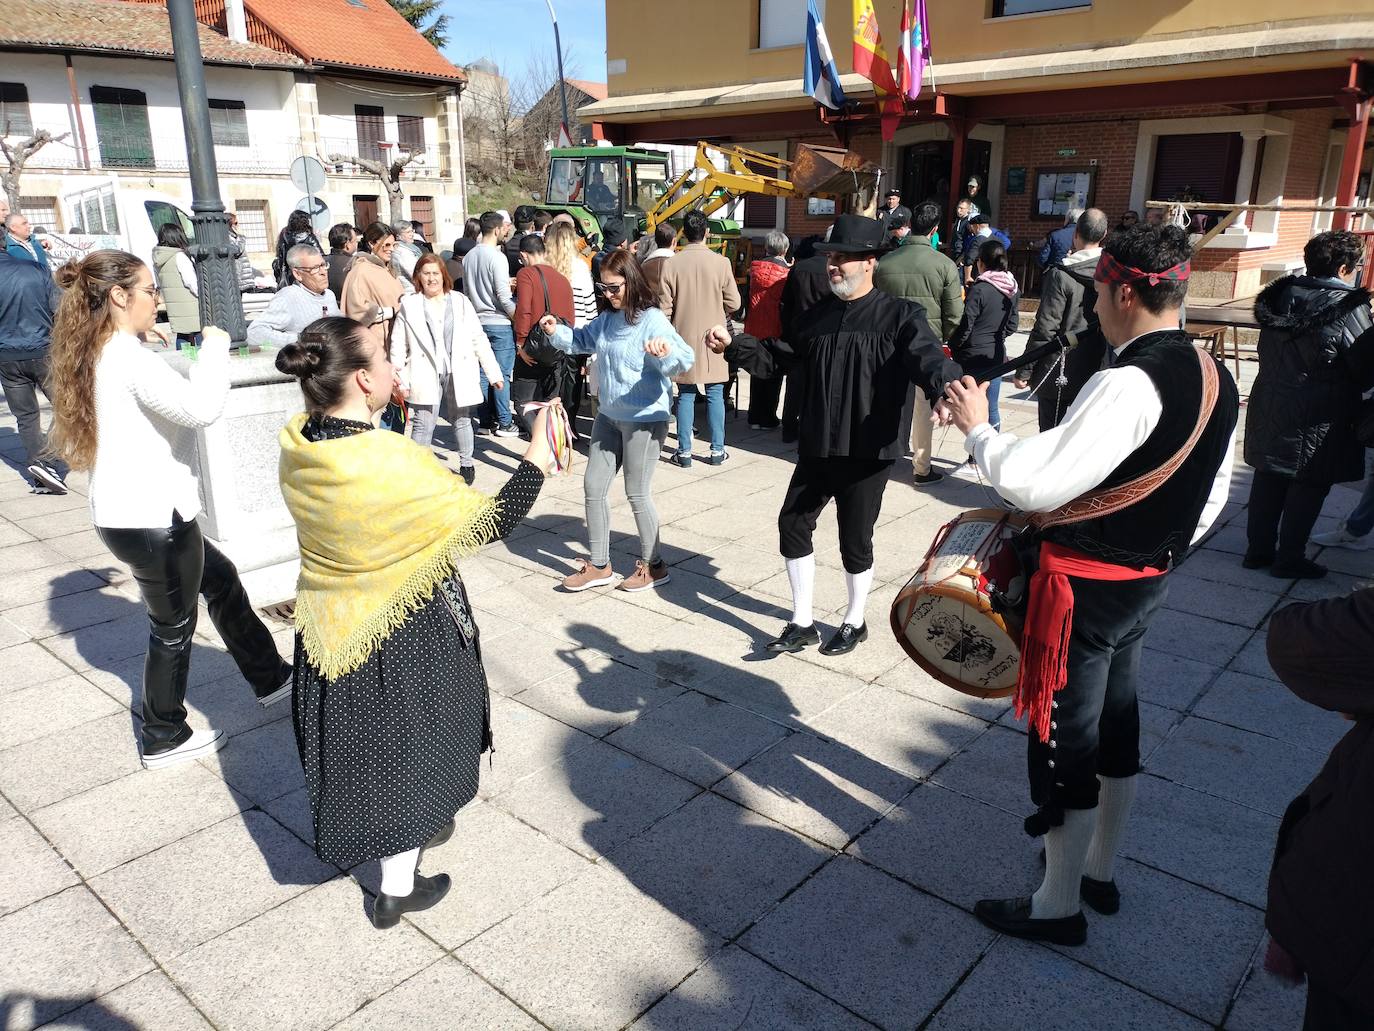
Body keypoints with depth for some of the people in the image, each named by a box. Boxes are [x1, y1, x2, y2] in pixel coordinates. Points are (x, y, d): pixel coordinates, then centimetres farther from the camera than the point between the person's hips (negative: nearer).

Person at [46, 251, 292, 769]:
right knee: (173, 629, 8)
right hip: (151, 516, -10)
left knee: (221, 580, 22)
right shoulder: (128, 356, -21)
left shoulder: (96, 353, 9)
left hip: (124, 510, 10)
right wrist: (215, 346, -18)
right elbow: (200, 407, -34)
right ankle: (164, 738, 26)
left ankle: (270, 678, 35)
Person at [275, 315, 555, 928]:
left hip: (331, 624, 7)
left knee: (358, 737, 26)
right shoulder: (395, 463, -31)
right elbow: (489, 522, -22)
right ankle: (396, 890, 32)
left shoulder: (296, 446, -12)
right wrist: (537, 457, -13)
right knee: (404, 743, 14)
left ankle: (411, 831, 52)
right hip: (404, 634, -7)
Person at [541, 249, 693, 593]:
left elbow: (683, 361, -29)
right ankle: (598, 566, 24)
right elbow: (583, 340, 22)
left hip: (644, 420, -8)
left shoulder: (652, 320, -18)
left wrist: (667, 349, -50)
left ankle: (652, 565, 24)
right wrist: (556, 332, 5)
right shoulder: (607, 318, 4)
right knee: (593, 487, 11)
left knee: (637, 494, 3)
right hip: (609, 416, 8)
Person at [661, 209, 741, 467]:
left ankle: (684, 451, 11)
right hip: (713, 339, -1)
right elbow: (734, 303, -4)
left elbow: (664, 307, -4)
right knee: (715, 395, 8)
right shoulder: (721, 262, -9)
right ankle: (717, 450, 13)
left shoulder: (671, 264, -7)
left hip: (684, 339, 1)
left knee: (686, 396, 8)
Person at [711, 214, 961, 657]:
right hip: (817, 449, 6)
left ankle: (854, 623, 30)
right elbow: (777, 357, 18)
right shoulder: (818, 315, 11)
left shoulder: (900, 315, -8)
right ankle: (802, 623, 24)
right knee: (793, 525, 8)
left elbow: (928, 359, -23)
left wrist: (947, 388, -45)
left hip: (868, 453, -6)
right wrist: (734, 345, 3)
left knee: (855, 540, 6)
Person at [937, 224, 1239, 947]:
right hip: (1148, 581, 9)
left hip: (1085, 585, -9)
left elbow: (1035, 483, -31)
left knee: (1065, 739, 5)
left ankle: (1058, 906, 22)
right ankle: (1099, 870, 41)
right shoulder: (1214, 379, 5)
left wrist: (977, 429, -15)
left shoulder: (1130, 382, -25)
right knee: (1115, 722, 22)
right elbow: (1209, 500, 13)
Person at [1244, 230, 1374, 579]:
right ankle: (1289, 558, 11)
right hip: (1318, 418, -6)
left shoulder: (1280, 296, 3)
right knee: (1309, 486, 5)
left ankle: (1258, 549, 20)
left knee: (1267, 479, 13)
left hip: (1269, 403, 6)